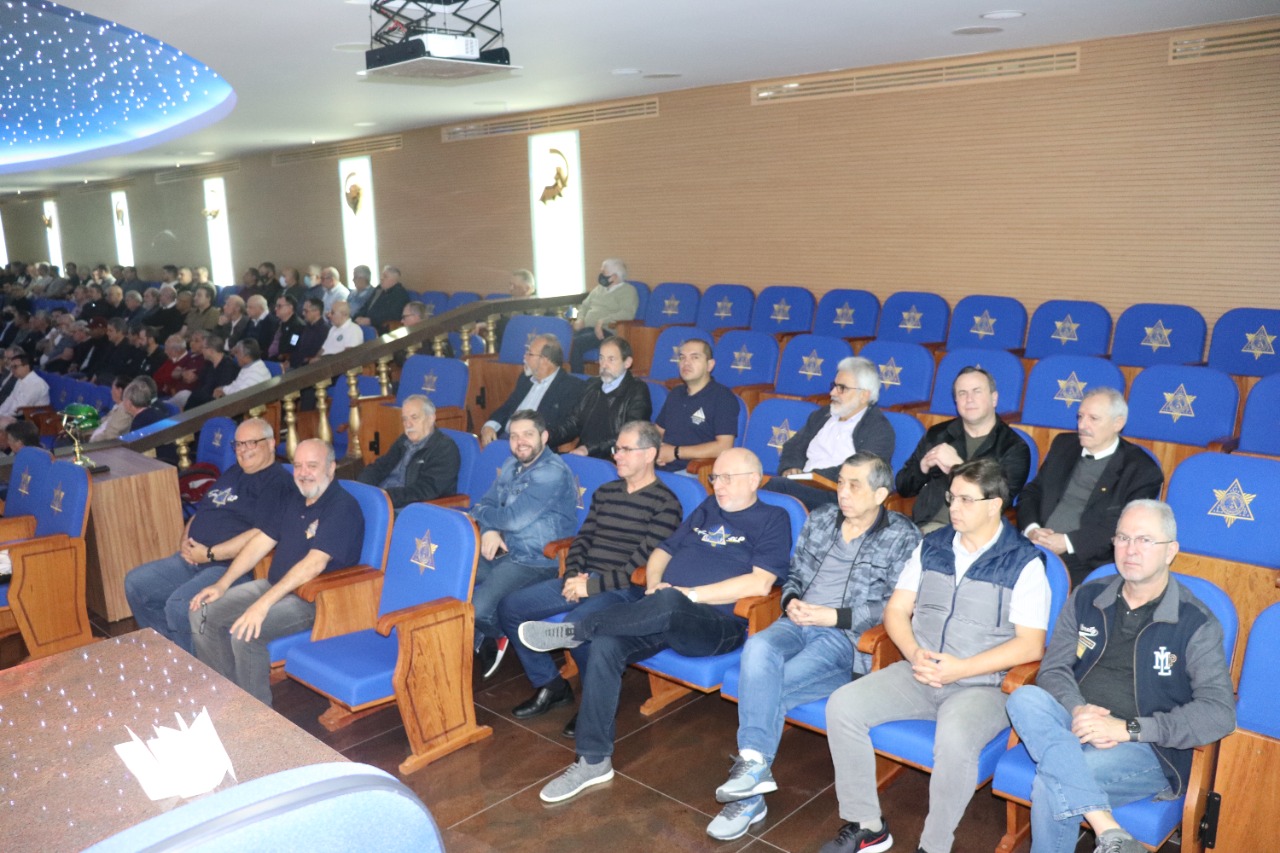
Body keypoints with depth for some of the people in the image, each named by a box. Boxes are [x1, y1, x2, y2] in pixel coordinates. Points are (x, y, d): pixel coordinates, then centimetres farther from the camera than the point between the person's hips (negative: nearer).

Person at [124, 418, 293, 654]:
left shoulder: (277, 482, -11)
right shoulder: (232, 473, 20)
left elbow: (261, 536, -22)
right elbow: (200, 512, 27)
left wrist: (209, 554, -17)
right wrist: (185, 541, 5)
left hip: (228, 566, -10)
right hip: (192, 559, 10)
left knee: (179, 605, -27)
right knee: (135, 584, 7)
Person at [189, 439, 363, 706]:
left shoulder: (342, 507, -18)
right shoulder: (292, 499, 11)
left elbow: (314, 564, -28)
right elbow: (260, 543, 13)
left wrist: (263, 604, -31)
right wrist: (222, 584, 4)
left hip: (314, 600, -9)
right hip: (275, 585, 9)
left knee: (245, 632, -28)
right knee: (202, 613, 1)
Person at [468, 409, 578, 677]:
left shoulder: (552, 473, -19)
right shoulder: (512, 465, 12)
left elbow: (514, 519, -22)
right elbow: (488, 501, 12)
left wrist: (479, 512, -5)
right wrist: (489, 530, -10)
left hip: (535, 561, -9)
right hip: (503, 550, 9)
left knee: (477, 609, -25)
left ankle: (499, 635, 12)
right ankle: (482, 640, 15)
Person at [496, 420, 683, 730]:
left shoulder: (665, 504, -6)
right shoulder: (605, 492, 17)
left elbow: (644, 565, -13)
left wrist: (593, 585, -17)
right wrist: (573, 575, -3)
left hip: (625, 589, -7)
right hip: (583, 579, 8)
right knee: (510, 608, -5)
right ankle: (550, 686, 8)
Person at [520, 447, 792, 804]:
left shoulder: (772, 519, 3)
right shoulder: (707, 509, 22)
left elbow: (761, 583, -12)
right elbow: (663, 551, 24)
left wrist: (690, 594, -14)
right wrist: (653, 585, 1)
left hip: (719, 625, -6)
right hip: (664, 614, 6)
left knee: (667, 604, -39)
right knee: (606, 645, -21)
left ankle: (574, 630, -20)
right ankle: (593, 761, -11)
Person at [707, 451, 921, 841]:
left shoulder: (902, 537, -1)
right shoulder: (820, 519, 15)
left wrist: (836, 616, -15)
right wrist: (791, 601, -2)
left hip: (846, 637, -4)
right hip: (798, 623, 4)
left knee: (767, 689, -26)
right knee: (758, 648, -31)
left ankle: (752, 766, -10)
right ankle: (754, 766, -30)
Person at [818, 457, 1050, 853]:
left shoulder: (1024, 563, -4)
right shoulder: (931, 546, 9)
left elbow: (1030, 645, -10)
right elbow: (896, 610, 9)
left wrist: (960, 669, -19)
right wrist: (914, 654, -12)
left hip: (981, 684, -5)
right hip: (918, 673, 5)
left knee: (954, 741, -36)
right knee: (842, 706, -16)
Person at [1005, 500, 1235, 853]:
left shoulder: (1196, 624, -2)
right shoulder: (1087, 599, 10)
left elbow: (1220, 712, -11)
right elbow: (1053, 669, 8)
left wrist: (1128, 728, -20)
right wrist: (1078, 712, -16)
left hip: (1144, 748, -4)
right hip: (1074, 729, 4)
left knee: (1052, 786, -33)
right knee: (1025, 698, -32)